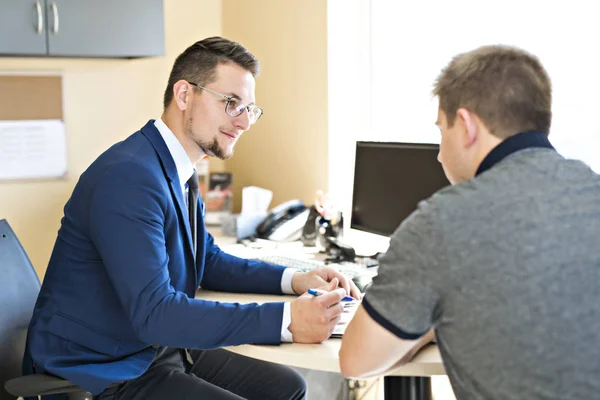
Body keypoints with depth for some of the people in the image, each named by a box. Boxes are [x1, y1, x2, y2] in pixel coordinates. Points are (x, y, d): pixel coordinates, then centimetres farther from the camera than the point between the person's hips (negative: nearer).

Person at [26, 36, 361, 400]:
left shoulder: (180, 172, 5)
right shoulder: (129, 176, -24)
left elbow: (208, 261, 17)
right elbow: (154, 313, -30)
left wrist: (294, 280, 1)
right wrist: (286, 321, -33)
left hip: (156, 348, 9)